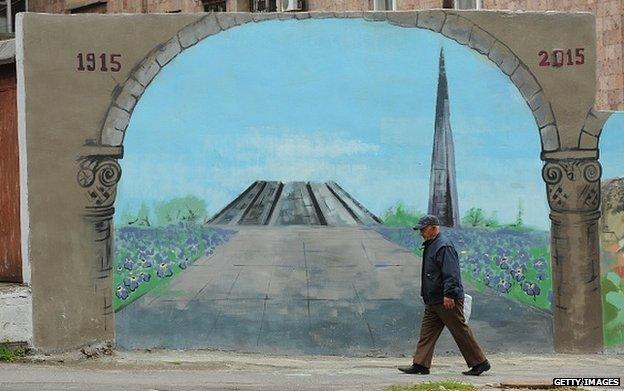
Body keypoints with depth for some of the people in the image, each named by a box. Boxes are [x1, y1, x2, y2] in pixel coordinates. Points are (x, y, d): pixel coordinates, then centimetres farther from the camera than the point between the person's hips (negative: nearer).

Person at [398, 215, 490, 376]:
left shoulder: (443, 246, -15)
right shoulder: (430, 246, 17)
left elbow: (451, 273, -24)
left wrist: (449, 295, -29)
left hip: (448, 302, -10)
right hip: (433, 301, 10)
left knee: (461, 332, -3)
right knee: (427, 332, 6)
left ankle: (480, 362, 5)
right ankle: (420, 364, 7)